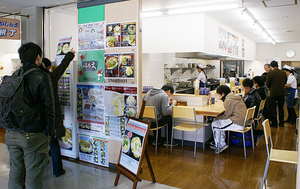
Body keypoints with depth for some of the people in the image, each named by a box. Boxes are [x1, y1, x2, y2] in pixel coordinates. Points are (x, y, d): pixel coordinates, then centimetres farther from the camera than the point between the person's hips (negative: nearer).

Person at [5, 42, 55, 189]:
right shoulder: (42, 77, -11)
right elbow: (48, 108, -12)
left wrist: (10, 127, 18)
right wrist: (48, 133, -3)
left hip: (11, 135, 6)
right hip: (33, 135, -5)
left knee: (15, 171, 18)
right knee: (33, 176, 6)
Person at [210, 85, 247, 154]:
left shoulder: (228, 100, -15)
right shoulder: (236, 96, 16)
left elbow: (226, 115, -12)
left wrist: (216, 118, 4)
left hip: (237, 123, -10)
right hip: (242, 121, 10)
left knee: (214, 124, -1)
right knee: (220, 121, 21)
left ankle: (220, 145, 13)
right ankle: (221, 144, 26)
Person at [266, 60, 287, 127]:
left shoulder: (270, 73, -13)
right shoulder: (283, 73, 1)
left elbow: (267, 84, -7)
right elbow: (285, 82, 13)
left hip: (273, 93, -4)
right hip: (282, 93, 4)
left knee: (273, 109, 5)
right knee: (281, 108, 14)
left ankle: (274, 123, 9)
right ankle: (281, 123, 22)